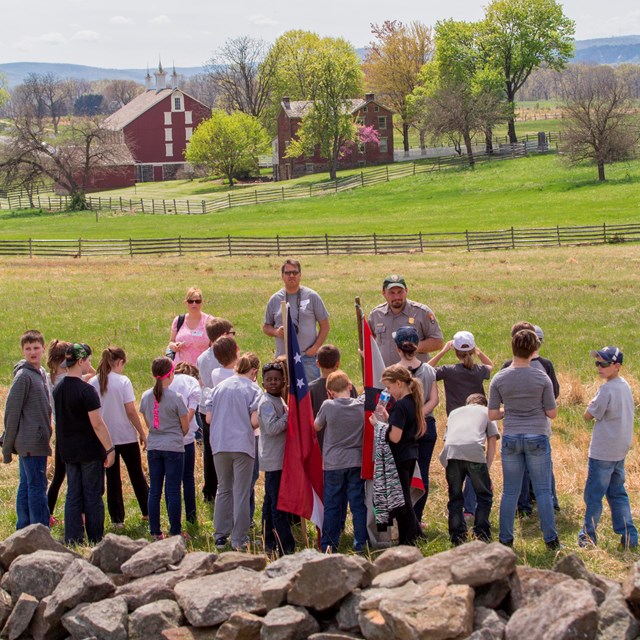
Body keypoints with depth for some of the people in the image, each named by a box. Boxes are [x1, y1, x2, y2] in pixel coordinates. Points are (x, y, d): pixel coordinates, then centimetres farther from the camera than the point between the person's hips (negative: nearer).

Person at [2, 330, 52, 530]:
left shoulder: (42, 373, 14)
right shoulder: (23, 376, -13)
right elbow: (12, 411, -13)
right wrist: (8, 446, -12)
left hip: (34, 442, 8)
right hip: (31, 443, -8)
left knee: (26, 487, 12)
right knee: (37, 487, -7)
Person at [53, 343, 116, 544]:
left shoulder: (58, 389, 5)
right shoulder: (86, 390, -18)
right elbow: (97, 424, -19)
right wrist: (110, 449, -14)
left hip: (68, 450, 7)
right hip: (89, 450, -7)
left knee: (73, 495, 10)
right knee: (93, 496, 2)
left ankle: (73, 540, 10)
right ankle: (96, 542, 7)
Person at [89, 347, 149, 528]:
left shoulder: (93, 383, -2)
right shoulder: (123, 381, -11)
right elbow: (131, 412, -12)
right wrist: (142, 433, -3)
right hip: (126, 436, -2)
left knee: (112, 478, 8)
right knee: (137, 475, 13)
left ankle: (117, 519, 8)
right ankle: (147, 511, 23)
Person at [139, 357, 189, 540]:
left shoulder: (146, 396, 0)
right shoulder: (175, 398, -12)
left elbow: (147, 424, 11)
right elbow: (185, 427, -4)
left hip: (153, 447, 4)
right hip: (174, 448, -4)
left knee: (154, 491, 9)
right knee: (173, 492, 1)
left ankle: (155, 532, 13)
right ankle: (175, 533, 5)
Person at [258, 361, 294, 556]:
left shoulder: (279, 401, 15)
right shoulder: (266, 403, -14)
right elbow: (272, 428, -26)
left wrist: (289, 415, 6)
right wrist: (289, 415, -20)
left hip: (281, 458, 10)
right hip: (274, 460, -10)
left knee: (270, 502, 15)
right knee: (279, 504, -10)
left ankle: (269, 544, 22)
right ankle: (286, 547, -11)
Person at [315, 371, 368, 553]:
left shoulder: (328, 406, -11)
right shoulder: (361, 405, -5)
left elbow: (317, 427, 3)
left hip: (333, 464, -2)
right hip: (356, 462, 2)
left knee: (332, 506, 6)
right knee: (358, 504, 7)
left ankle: (329, 545, 9)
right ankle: (361, 543, 7)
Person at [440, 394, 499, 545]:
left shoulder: (454, 412, 37)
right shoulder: (486, 412, 29)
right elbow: (492, 445, 18)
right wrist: (486, 469, 18)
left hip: (450, 452, 3)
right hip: (474, 451, -2)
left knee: (455, 498, 15)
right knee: (484, 496, 13)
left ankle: (457, 538, 11)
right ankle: (481, 536, 7)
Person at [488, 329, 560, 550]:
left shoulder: (499, 379, -5)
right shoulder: (541, 378, -9)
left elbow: (492, 414, -3)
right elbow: (552, 413, -5)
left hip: (511, 438, 2)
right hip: (537, 438, -2)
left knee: (510, 492, 9)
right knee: (543, 491, 6)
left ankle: (506, 540, 12)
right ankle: (551, 539, 9)